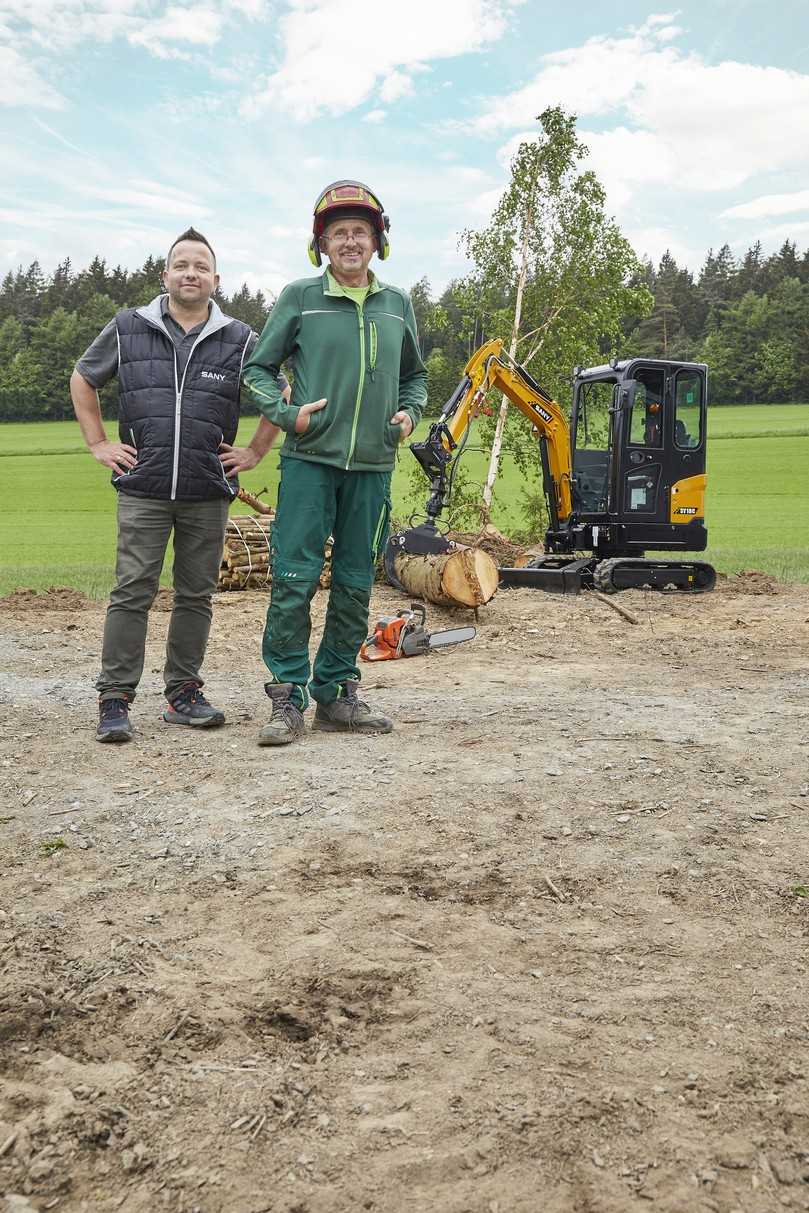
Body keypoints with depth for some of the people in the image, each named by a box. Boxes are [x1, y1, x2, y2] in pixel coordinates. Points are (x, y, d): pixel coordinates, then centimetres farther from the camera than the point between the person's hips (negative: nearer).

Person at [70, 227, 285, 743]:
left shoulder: (239, 339, 5)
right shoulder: (128, 328, 6)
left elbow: (281, 395, 14)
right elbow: (83, 381, 18)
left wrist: (255, 452, 7)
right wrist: (99, 443, 10)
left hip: (209, 493, 1)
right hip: (142, 491, -1)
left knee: (196, 596, 8)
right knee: (132, 594, -3)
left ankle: (183, 694, 19)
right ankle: (115, 700, 2)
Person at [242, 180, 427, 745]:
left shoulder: (398, 304, 13)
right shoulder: (300, 297, 3)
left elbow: (415, 375, 25)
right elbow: (258, 369, 7)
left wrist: (409, 413, 6)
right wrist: (288, 414, -9)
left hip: (373, 466, 4)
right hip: (309, 460, -3)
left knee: (355, 585, 7)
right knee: (294, 579, -8)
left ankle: (336, 692, 18)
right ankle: (288, 698, 1)